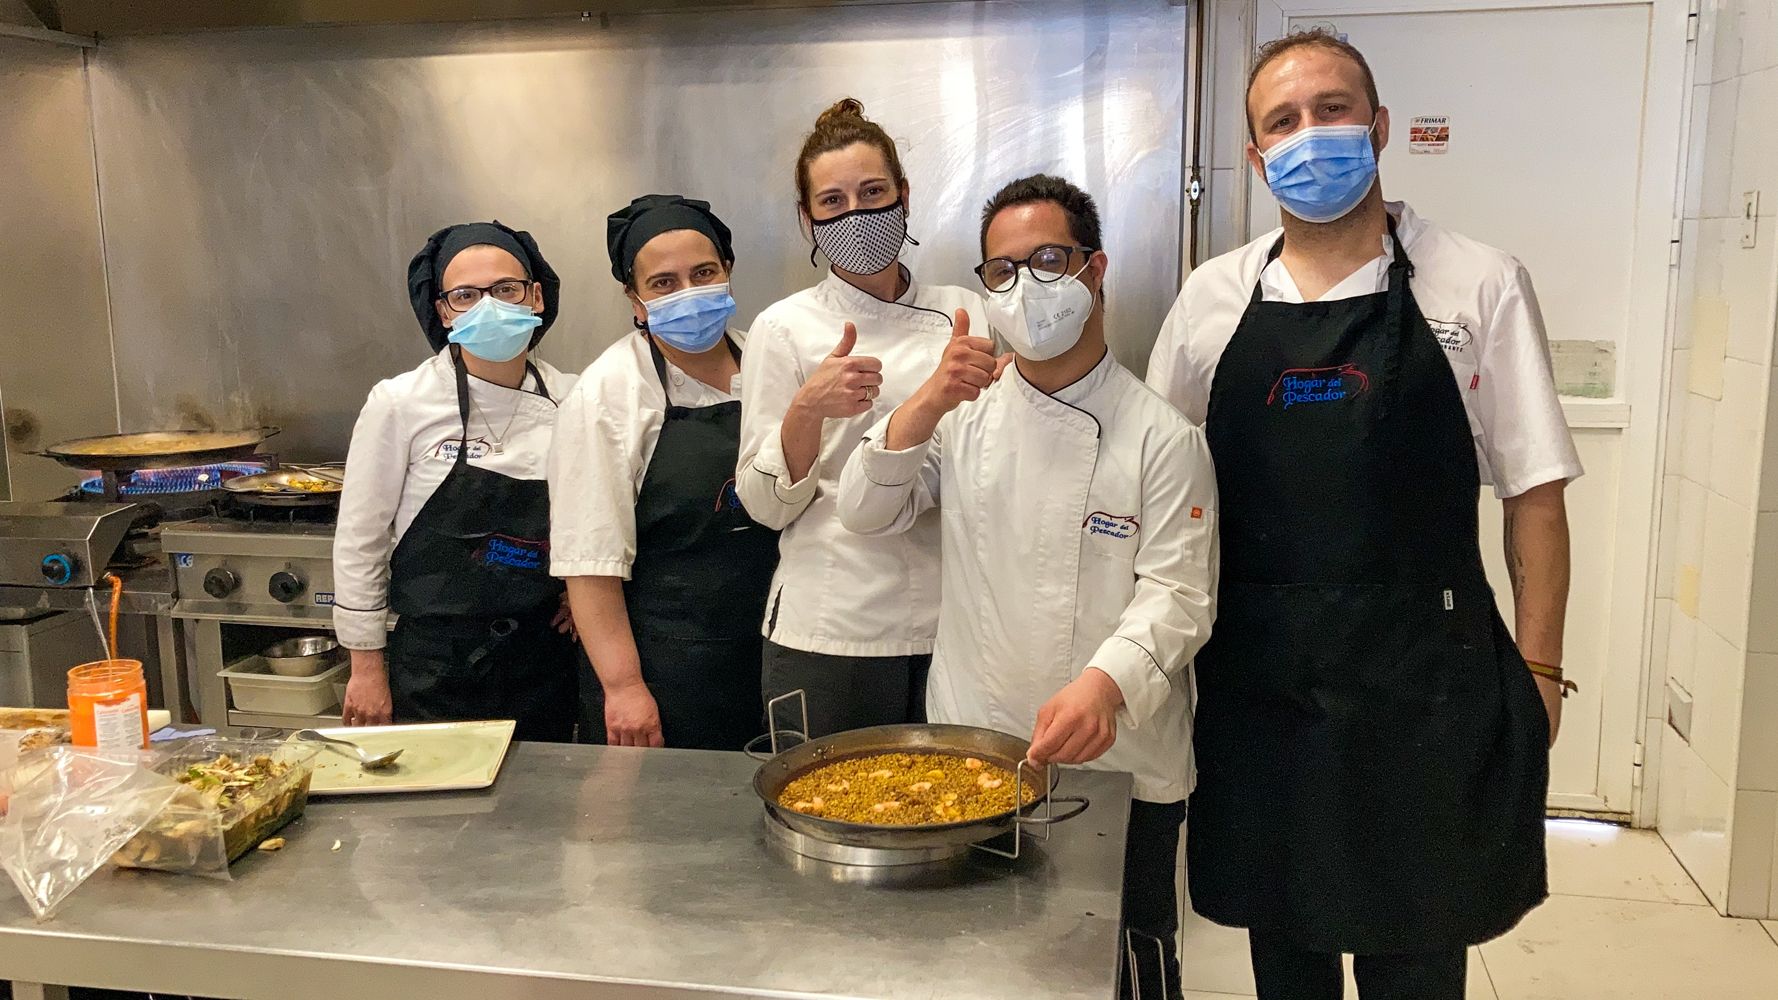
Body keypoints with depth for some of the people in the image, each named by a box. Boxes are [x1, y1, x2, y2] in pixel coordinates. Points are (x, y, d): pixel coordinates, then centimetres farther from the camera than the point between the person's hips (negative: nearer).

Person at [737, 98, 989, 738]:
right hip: (829, 634, -2)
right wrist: (809, 408, -20)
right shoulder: (784, 328, -1)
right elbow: (766, 504, -4)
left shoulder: (962, 312, 6)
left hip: (951, 622, 3)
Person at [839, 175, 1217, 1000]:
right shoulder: (967, 412, 7)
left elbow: (1177, 596, -14)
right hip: (971, 750, 4)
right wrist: (925, 408, -15)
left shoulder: (1162, 437, -8)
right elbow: (867, 513, 1)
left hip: (1118, 767, -3)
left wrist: (1105, 686, -33)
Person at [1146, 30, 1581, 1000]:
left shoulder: (1479, 286, -3)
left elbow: (1534, 492, -2)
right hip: (1256, 677, 2)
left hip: (1421, 678, -2)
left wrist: (1537, 669, -4)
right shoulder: (1213, 298, 3)